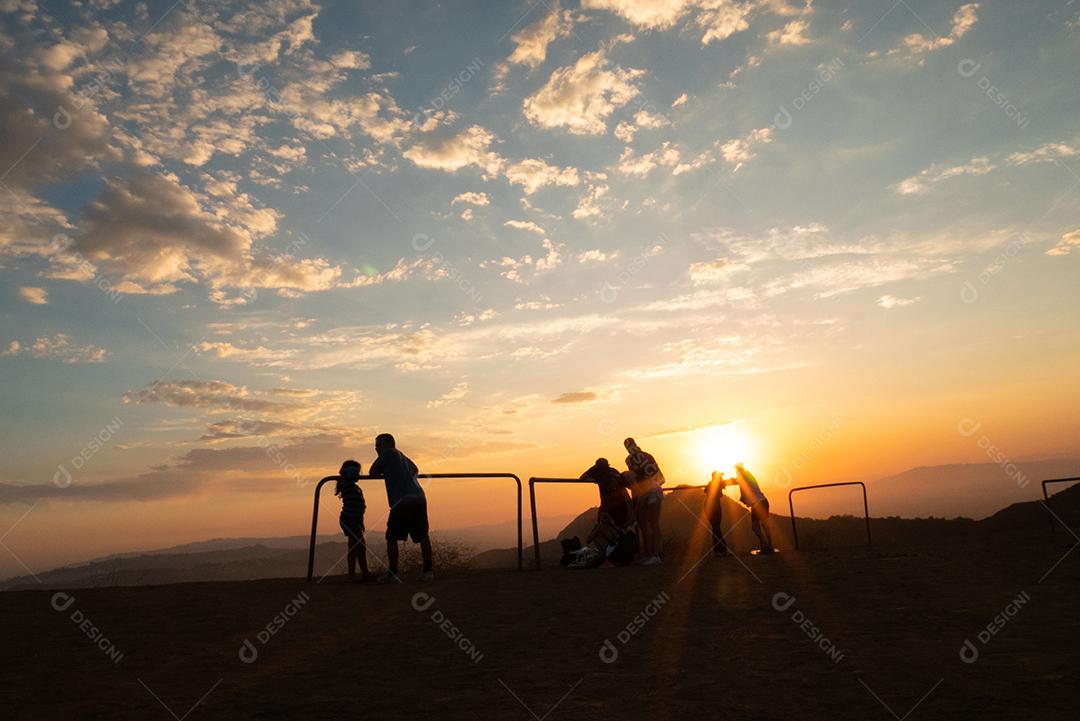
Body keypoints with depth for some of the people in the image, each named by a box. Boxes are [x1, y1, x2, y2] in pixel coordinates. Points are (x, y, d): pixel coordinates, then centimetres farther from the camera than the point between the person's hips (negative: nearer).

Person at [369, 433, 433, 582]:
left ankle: (392, 573, 3)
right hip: (420, 497, 7)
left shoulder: (388, 453, 6)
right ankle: (427, 571, 8)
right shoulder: (403, 456, 26)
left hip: (403, 500, -7)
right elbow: (415, 470, 43)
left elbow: (372, 472, 6)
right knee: (422, 535, 10)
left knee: (391, 536, 4)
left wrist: (382, 475, 27)